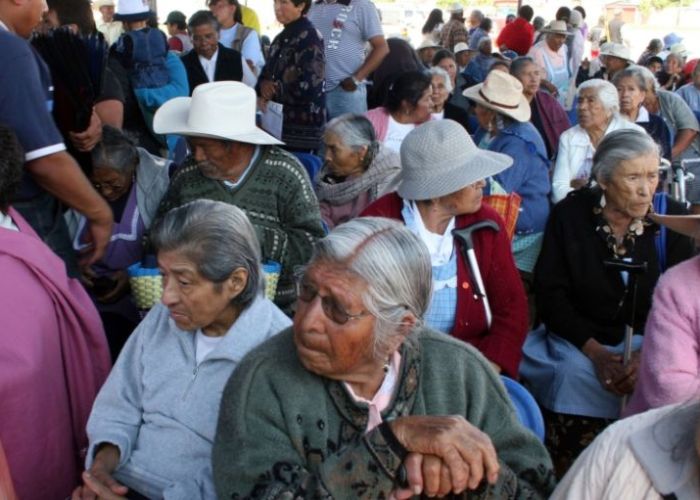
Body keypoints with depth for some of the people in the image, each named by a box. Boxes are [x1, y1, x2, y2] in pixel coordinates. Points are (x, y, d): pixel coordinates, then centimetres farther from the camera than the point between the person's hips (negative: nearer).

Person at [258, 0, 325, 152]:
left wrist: (273, 90, -6)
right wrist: (264, 85, -6)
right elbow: (267, 74, 18)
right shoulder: (281, 38, 14)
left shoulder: (310, 37, -11)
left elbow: (307, 88, -19)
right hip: (278, 122, 8)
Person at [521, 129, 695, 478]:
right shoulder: (570, 214, -3)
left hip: (649, 341, 1)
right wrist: (595, 352, -17)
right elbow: (550, 292, -5)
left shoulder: (672, 218, 0)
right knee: (574, 376, -28)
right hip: (577, 340, -1)